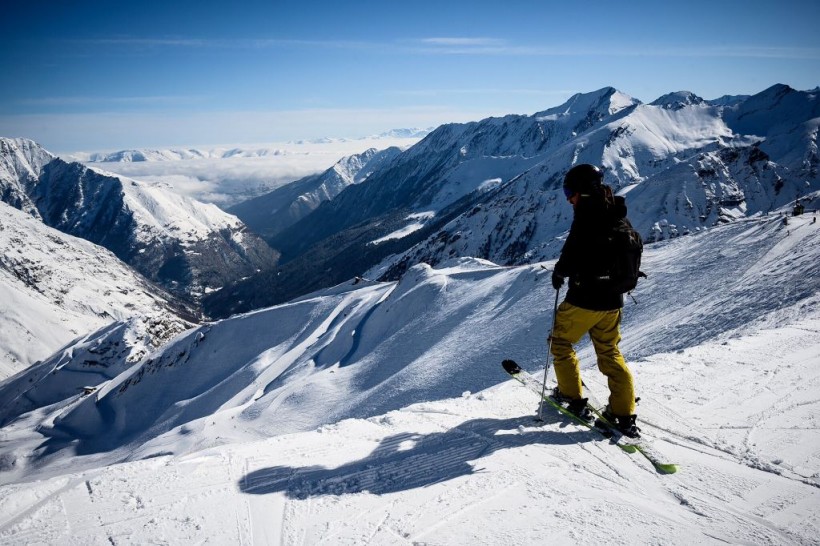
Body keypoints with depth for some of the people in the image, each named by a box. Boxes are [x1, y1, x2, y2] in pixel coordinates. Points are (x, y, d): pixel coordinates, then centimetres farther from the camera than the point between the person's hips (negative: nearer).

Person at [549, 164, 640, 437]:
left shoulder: (588, 210, -14)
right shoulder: (616, 215, 11)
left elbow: (574, 248, -22)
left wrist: (560, 271, -5)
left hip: (584, 297, -8)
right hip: (612, 300, 8)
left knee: (561, 341, 14)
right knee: (610, 353, 15)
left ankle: (573, 397, 18)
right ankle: (624, 414, 13)